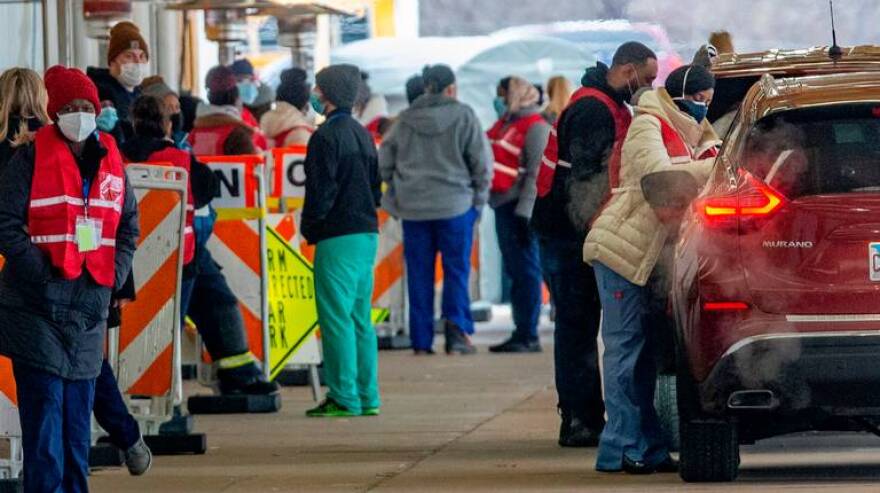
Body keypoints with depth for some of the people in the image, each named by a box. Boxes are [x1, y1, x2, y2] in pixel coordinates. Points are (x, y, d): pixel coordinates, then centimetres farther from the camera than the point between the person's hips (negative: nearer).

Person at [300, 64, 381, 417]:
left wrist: (309, 227, -3)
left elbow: (321, 190, -16)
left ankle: (344, 398, -8)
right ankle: (367, 397, 12)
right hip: (368, 233, 9)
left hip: (338, 238, -9)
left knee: (336, 318, -6)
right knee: (360, 318, 12)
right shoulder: (363, 135, 15)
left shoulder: (326, 137, -13)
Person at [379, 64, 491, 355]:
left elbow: (384, 161, 8)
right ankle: (456, 325, -11)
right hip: (456, 205, -3)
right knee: (456, 268, 5)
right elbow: (482, 161, -4)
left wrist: (397, 193, 18)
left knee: (419, 273, 6)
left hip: (413, 208, 3)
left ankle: (421, 341, 7)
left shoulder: (405, 120, 4)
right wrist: (479, 198, 7)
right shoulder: (463, 117, -5)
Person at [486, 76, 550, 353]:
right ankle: (521, 331, 17)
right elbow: (487, 159, 21)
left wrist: (525, 211, -22)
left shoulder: (535, 127, -10)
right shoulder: (504, 123, 17)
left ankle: (529, 336, -5)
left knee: (525, 270, -6)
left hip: (519, 206, -9)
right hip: (503, 205, 9)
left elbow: (536, 173, -17)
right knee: (513, 269, 11)